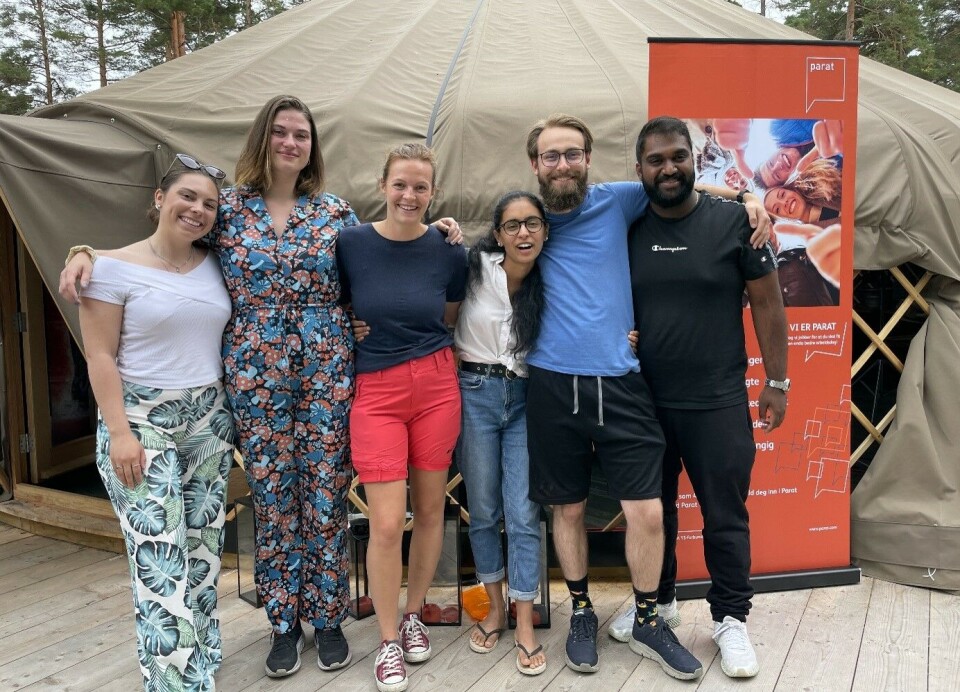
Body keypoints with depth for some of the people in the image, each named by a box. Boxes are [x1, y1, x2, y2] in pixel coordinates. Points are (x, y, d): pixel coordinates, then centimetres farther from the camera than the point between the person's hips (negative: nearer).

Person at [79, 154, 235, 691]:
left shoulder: (216, 266, 7)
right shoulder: (115, 268, -6)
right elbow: (100, 356, -9)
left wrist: (230, 415, 9)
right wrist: (120, 432, -15)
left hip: (210, 422, 5)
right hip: (143, 423, -5)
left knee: (204, 550, 11)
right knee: (160, 558, -7)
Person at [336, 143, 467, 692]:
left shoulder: (449, 252, -1)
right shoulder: (351, 244, -4)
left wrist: (416, 342, 1)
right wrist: (365, 334, -1)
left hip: (436, 385, 2)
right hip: (376, 390, -2)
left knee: (430, 509, 10)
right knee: (387, 523, -5)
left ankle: (414, 616, 33)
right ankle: (388, 642, 17)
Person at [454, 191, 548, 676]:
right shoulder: (474, 267, -6)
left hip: (524, 399, 1)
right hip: (474, 394, -1)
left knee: (523, 516, -2)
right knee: (483, 511, 10)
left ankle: (526, 628, 10)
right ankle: (495, 609, 29)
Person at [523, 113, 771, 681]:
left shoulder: (617, 201, 5)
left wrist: (745, 196, 7)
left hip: (620, 382, 0)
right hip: (552, 384, 0)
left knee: (648, 511, -1)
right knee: (568, 508, 11)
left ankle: (649, 621, 23)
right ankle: (582, 612, 34)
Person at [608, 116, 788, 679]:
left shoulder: (734, 221, -6)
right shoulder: (627, 229, 3)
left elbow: (768, 305, -2)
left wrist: (777, 383, -2)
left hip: (718, 403, -3)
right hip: (644, 401, 4)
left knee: (725, 516, 7)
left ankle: (731, 619, 25)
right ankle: (656, 601, 37)